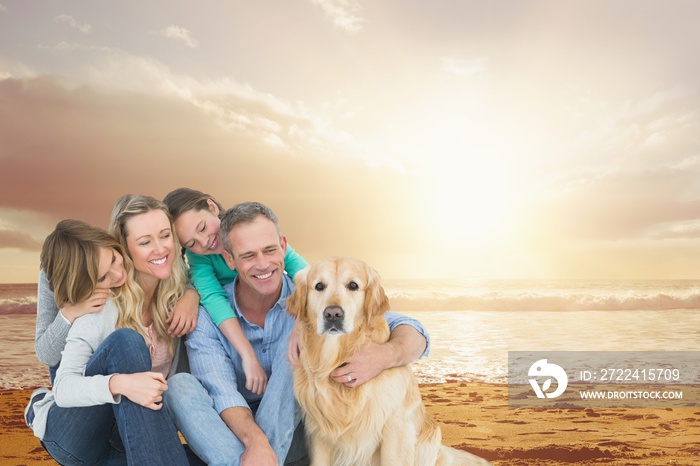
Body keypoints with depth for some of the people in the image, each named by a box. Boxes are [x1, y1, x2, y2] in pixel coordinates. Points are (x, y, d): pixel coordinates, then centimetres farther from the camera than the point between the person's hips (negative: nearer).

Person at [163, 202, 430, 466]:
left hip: (294, 436, 0)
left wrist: (382, 357, -41)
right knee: (179, 385, -25)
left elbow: (414, 335, -17)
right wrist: (255, 441, -42)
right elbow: (222, 393, -21)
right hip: (236, 434, 1)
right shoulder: (208, 316, -9)